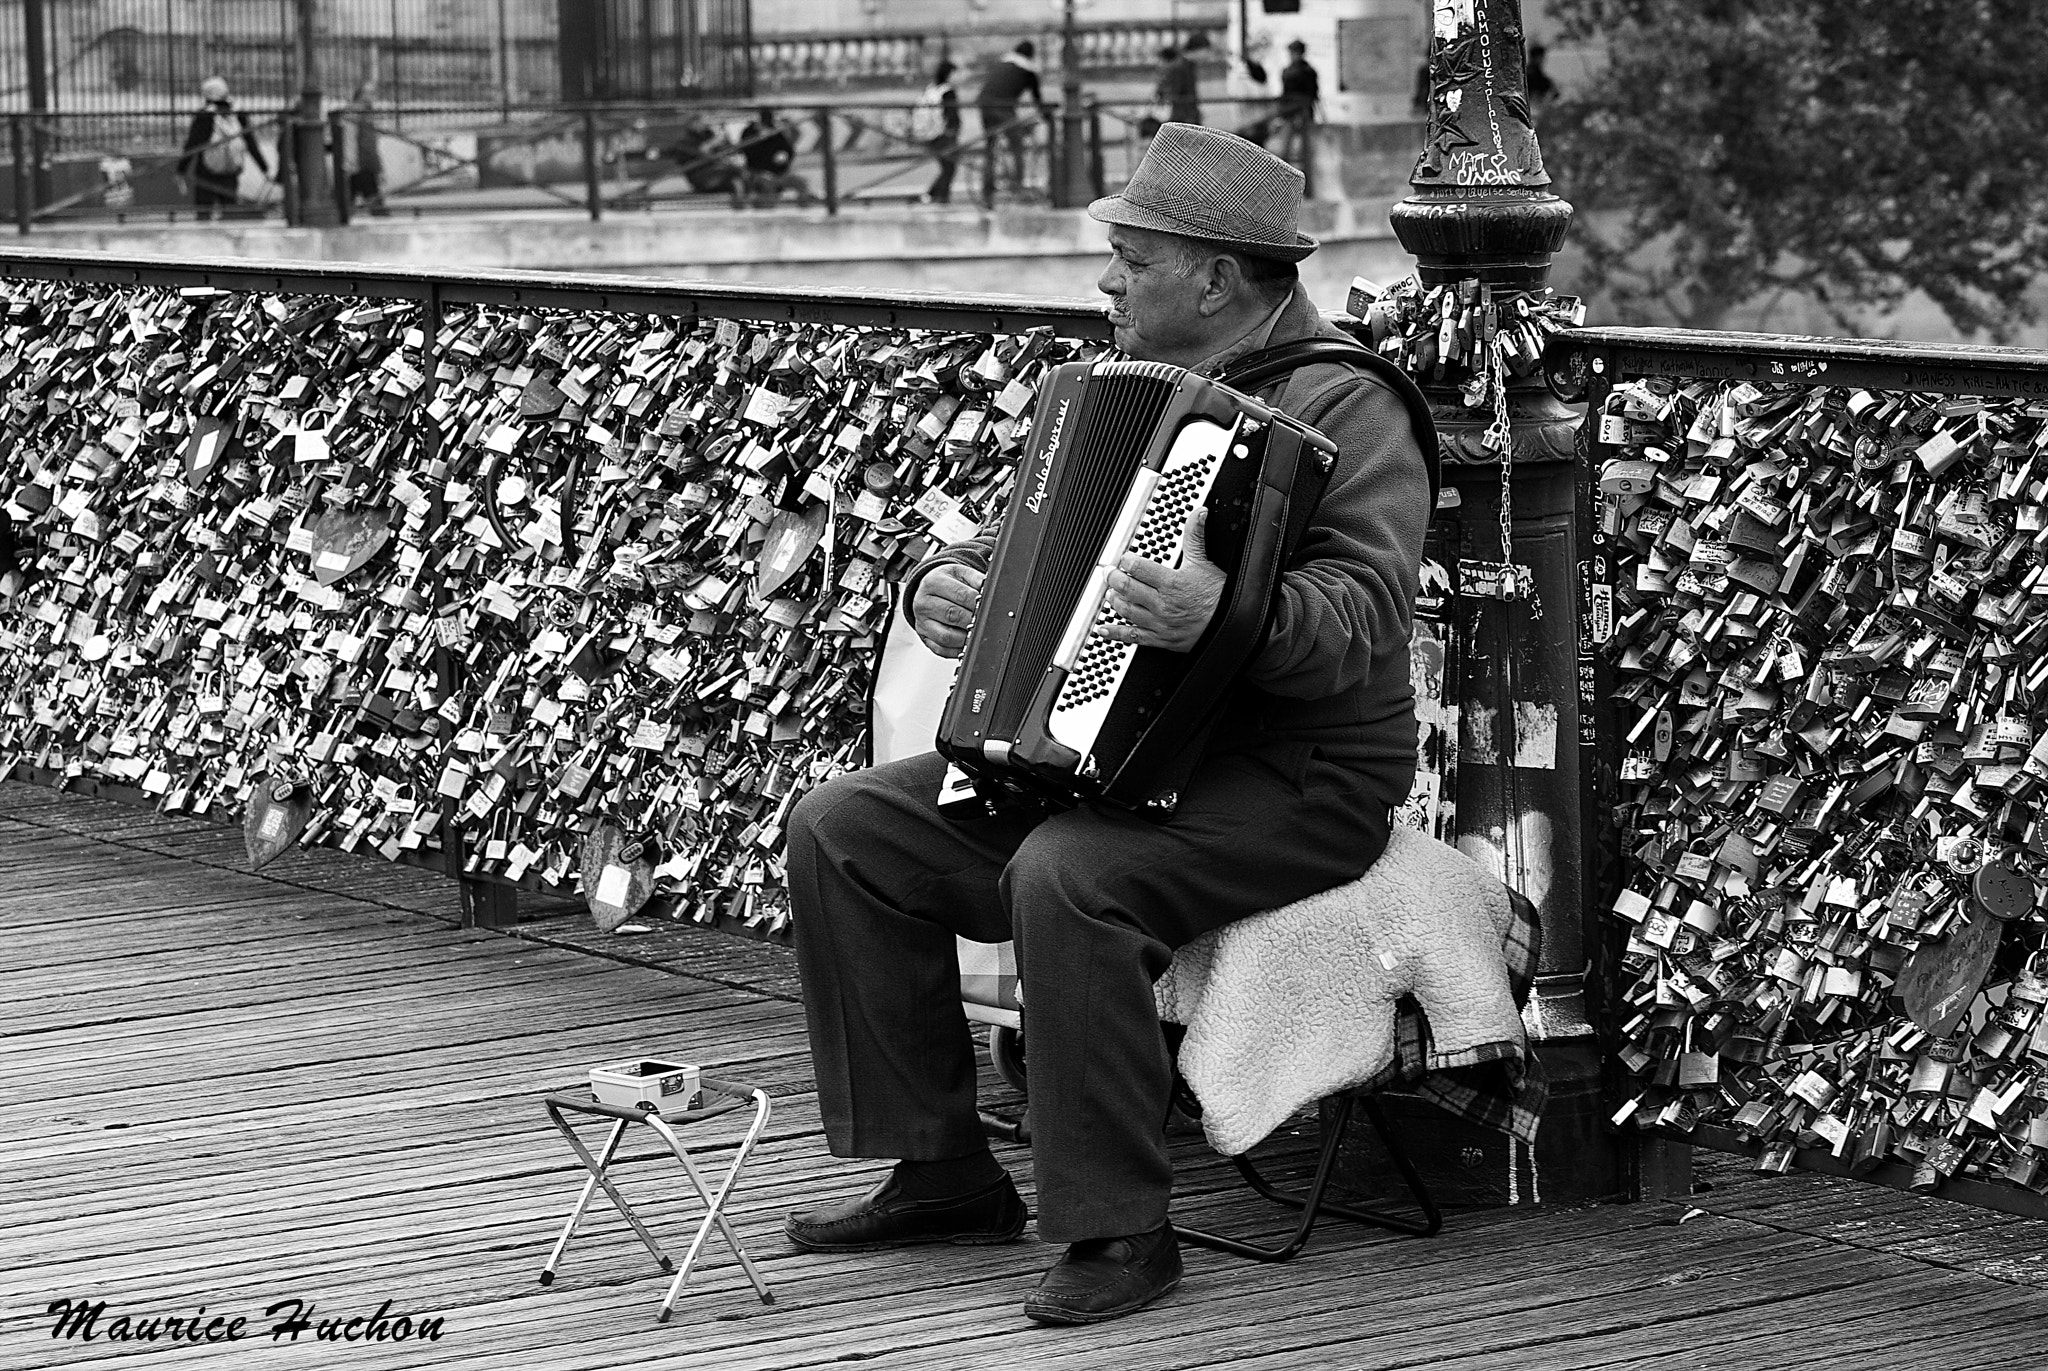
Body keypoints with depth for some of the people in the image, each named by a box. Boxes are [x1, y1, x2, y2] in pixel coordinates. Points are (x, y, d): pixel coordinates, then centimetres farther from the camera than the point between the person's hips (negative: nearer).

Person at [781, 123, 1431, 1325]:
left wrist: (1234, 616, -44)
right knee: (844, 830, -3)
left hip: (1294, 781, -9)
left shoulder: (1339, 406, -12)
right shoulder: (1132, 389, 16)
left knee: (1068, 876, -36)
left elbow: (1366, 610, -25)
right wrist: (944, 582, -1)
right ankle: (942, 1171, 2)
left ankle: (1120, 1230, -24)